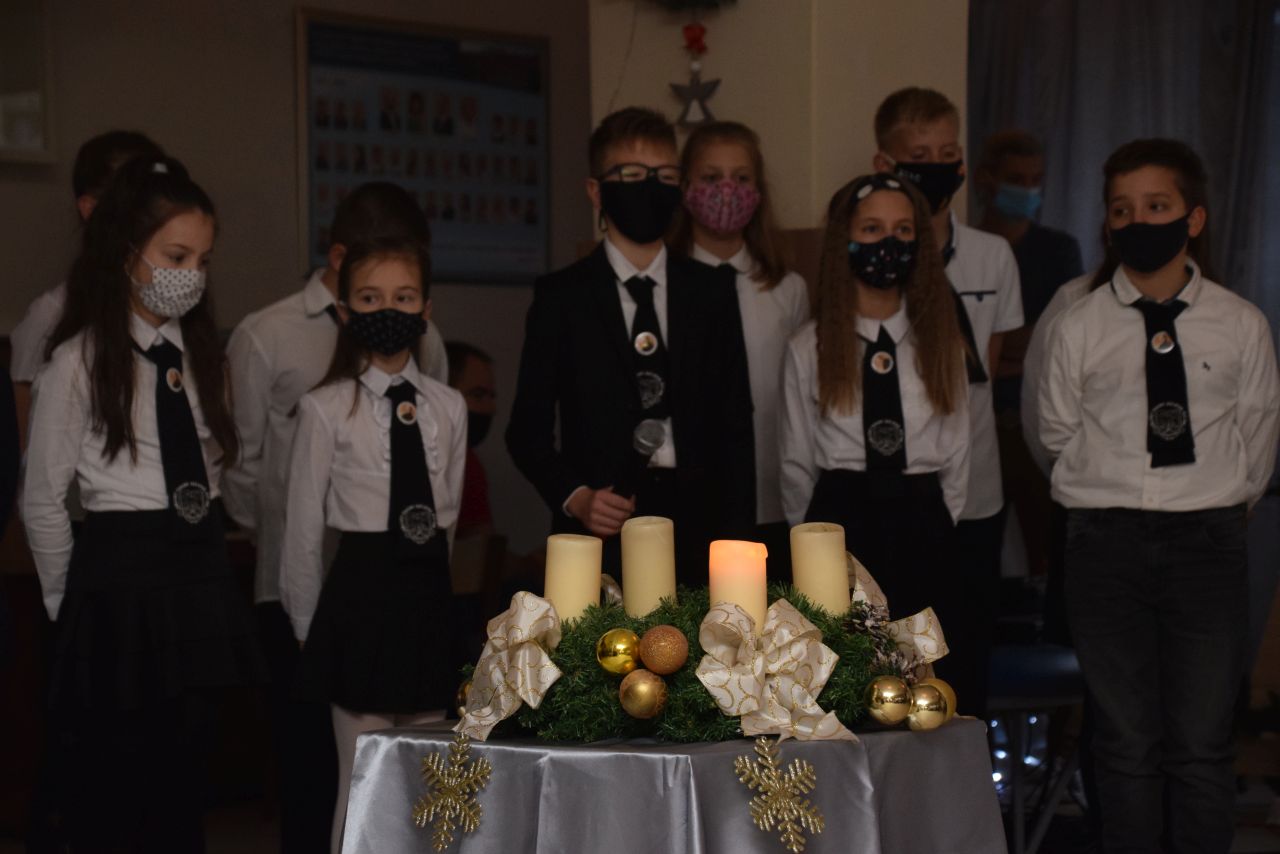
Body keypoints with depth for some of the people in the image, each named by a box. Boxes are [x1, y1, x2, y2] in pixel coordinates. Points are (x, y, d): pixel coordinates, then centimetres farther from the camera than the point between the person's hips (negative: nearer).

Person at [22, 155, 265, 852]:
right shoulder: (81, 361, -7)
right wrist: (71, 603, 4)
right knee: (113, 795, 1)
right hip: (120, 582, -6)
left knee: (183, 786, 12)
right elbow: (42, 501, -3)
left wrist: (198, 546, 9)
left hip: (200, 572, 6)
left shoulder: (202, 355, 11)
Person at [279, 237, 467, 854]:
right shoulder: (325, 409, -4)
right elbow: (303, 529, -1)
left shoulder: (447, 407, 7)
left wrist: (428, 578, 13)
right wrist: (309, 625, 2)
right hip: (362, 589, -4)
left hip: (428, 590, 4)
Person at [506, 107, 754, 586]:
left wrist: (736, 537, 2)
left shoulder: (711, 291, 11)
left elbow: (734, 422, 10)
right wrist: (574, 496, -12)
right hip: (600, 531, -2)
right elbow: (528, 429, 5)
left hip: (696, 528, 2)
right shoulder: (561, 296, 5)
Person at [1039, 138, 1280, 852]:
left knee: (1202, 746, 2)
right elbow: (1059, 434, 11)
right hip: (1108, 544, 0)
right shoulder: (1081, 326, 1)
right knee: (1127, 744, 6)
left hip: (1208, 540, 0)